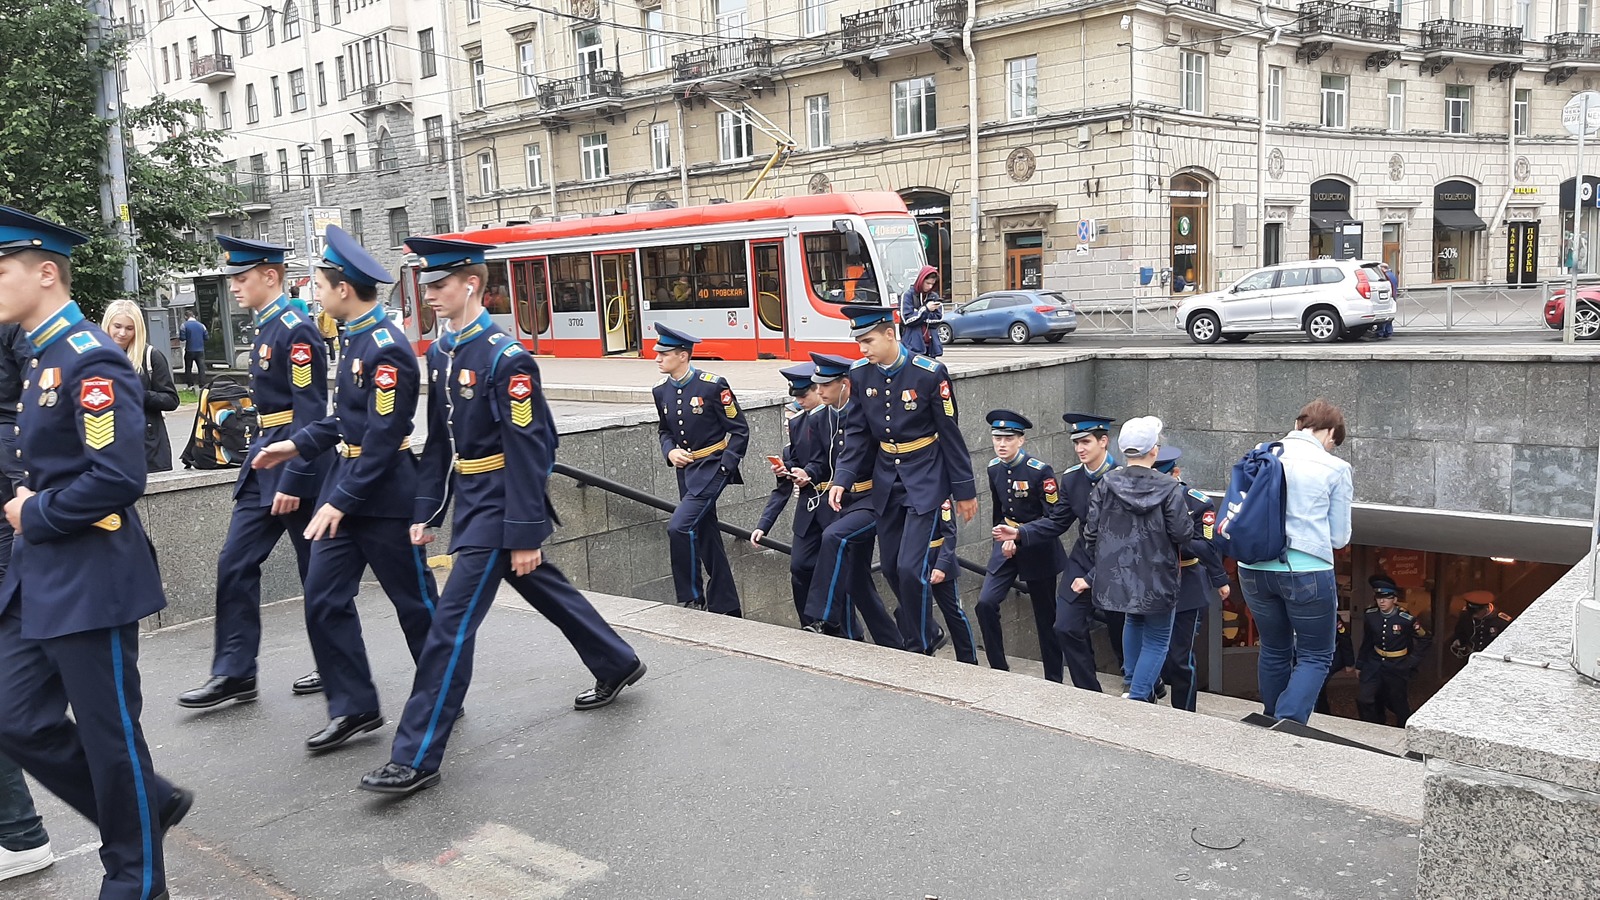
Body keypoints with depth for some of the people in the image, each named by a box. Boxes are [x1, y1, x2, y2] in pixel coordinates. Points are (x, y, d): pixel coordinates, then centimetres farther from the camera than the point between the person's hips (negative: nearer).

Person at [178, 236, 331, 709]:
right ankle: (234, 673, 14)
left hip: (298, 464, -9)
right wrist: (262, 458, 21)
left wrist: (293, 481, -22)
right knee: (236, 563, 7)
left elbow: (310, 412, -20)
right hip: (265, 459, 9)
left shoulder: (296, 329, -15)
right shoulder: (267, 328, 14)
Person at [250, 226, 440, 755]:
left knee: (415, 601, 6)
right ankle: (354, 709, 16)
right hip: (346, 485, 9)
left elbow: (383, 437, -22)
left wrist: (340, 500, -21)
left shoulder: (387, 348, -19)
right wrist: (297, 445, 13)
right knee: (324, 598, 7)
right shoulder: (358, 339, 9)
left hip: (383, 495, -9)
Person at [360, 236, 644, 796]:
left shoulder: (506, 358, -19)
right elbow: (439, 441, 13)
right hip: (469, 502, 9)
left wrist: (525, 537, -21)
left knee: (452, 622, -8)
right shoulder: (440, 354, 8)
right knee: (548, 592, 21)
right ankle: (617, 665, 42)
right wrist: (425, 511, 9)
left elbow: (527, 451, -21)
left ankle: (417, 758, 0)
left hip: (500, 506, -9)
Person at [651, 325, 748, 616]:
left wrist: (725, 467, -16)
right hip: (686, 469, 7)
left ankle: (692, 598, -4)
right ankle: (725, 607, 22)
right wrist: (670, 452, -2)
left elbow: (739, 430, -9)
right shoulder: (661, 391, 5)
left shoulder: (713, 385, -14)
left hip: (712, 467, -7)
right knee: (705, 537, 11)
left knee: (679, 527, -20)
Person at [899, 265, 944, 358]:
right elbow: (907, 320, -10)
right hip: (913, 345, -5)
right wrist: (926, 309, -15)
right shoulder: (908, 295, -3)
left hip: (931, 345, 5)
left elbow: (939, 318, 4)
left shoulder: (934, 296, 11)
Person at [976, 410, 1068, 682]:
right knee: (985, 604, -11)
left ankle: (1054, 680, 22)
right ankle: (999, 670, 2)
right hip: (1006, 548, 5)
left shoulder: (1040, 471, -18)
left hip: (1038, 551, -5)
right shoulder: (994, 468, 0)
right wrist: (1005, 539, -3)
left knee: (1046, 616, 7)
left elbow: (1056, 520, -20)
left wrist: (1019, 533, -31)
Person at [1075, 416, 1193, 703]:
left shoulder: (1105, 485, -4)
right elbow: (1183, 534, -13)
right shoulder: (1168, 488, -13)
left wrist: (1096, 571, 13)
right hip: (1155, 581, -4)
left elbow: (1091, 532, -2)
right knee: (1157, 639, 11)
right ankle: (1138, 697, 1)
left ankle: (1135, 687, 36)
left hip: (1115, 577, 4)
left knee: (1134, 622, 29)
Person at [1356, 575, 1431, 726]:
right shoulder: (1370, 616, -7)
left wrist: (1412, 660, -6)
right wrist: (1359, 664, 12)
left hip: (1397, 667, -3)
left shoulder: (1407, 620, -18)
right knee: (1363, 699, -7)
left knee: (1400, 705, 9)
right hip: (1375, 664, 3)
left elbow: (1425, 639, -2)